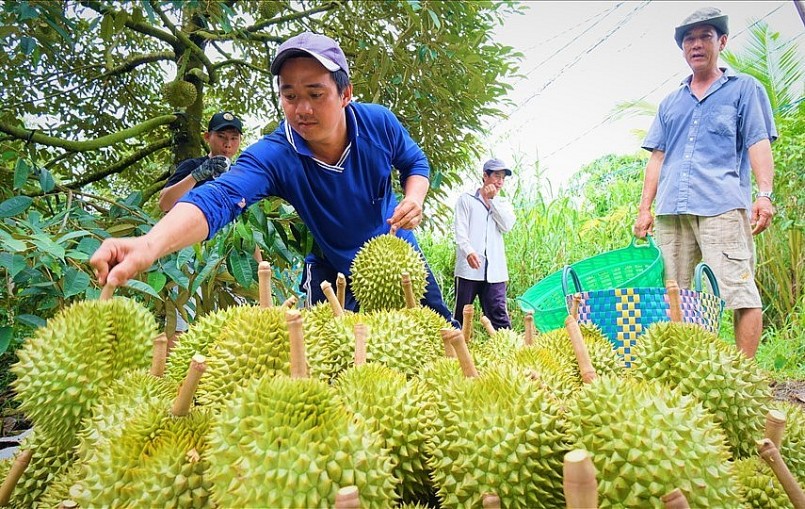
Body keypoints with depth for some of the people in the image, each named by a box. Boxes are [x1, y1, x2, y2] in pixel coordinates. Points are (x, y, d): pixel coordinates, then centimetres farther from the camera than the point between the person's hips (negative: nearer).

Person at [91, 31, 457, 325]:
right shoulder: (273, 155, -30)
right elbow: (220, 197, -48)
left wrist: (414, 199, -24)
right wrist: (150, 244, -67)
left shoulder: (379, 123, -21)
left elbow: (415, 162, -1)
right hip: (333, 269, -2)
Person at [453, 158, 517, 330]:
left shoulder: (503, 203, 20)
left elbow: (507, 225, 0)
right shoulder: (466, 199, 9)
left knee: (499, 315, -3)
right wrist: (468, 251, -20)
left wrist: (492, 200, 1)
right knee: (461, 314, 2)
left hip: (495, 270, 2)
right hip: (469, 266, -2)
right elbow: (460, 229, -3)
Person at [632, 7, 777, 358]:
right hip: (671, 211, 4)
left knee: (740, 291, -10)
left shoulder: (744, 88, 15)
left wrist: (764, 194, -11)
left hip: (723, 206, -4)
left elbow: (758, 143, 4)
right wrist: (644, 208, 11)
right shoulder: (670, 103, 25)